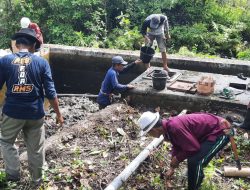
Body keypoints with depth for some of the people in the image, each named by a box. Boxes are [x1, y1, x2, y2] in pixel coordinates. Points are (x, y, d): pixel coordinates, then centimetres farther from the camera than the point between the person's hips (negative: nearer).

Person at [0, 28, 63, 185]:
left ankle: (14, 173, 22)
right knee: (36, 149, 16)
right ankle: (37, 180, 30)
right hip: (35, 113, 1)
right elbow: (50, 92, -5)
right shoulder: (42, 62, -4)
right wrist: (58, 113, 5)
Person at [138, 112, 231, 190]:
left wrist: (177, 159, -10)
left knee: (195, 162, -16)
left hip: (220, 131, -10)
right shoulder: (169, 126, 0)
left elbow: (193, 148, -25)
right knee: (192, 157, 24)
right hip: (210, 129, 10)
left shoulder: (174, 127, -31)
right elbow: (177, 147, 14)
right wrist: (172, 168, 16)